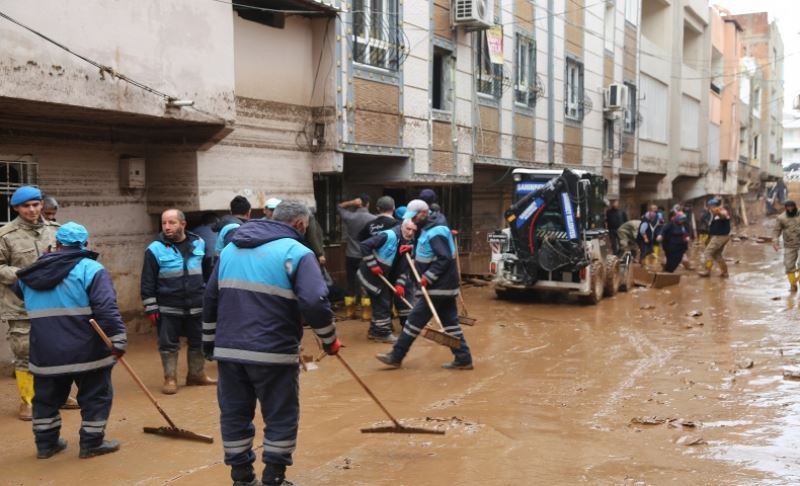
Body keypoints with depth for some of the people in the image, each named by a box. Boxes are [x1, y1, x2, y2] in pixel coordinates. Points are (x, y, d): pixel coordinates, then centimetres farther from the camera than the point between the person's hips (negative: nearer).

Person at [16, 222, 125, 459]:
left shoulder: (31, 274, 9)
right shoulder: (90, 269, -9)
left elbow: (20, 291, 33)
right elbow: (107, 309, -19)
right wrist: (118, 340, -18)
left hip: (46, 351, 5)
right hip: (86, 351, -5)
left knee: (46, 397, 19)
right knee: (95, 396, 9)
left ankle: (46, 443, 27)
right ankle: (92, 443, 12)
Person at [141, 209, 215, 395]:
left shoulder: (199, 243, 2)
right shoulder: (155, 249, -8)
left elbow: (208, 272, 13)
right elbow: (148, 282, -6)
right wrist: (151, 308, -9)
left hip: (196, 306, 3)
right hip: (168, 308, -3)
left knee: (197, 342, 13)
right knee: (168, 344, 4)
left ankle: (196, 374, 28)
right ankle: (170, 378, 16)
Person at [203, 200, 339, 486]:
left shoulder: (231, 248, 15)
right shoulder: (297, 252, -6)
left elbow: (210, 298, 18)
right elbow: (315, 303, -17)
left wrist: (210, 343, 26)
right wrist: (330, 340, -2)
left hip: (228, 349, 6)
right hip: (273, 352, -6)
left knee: (234, 415, 15)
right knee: (281, 417, 8)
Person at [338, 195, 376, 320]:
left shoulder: (349, 217, -3)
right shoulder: (373, 219, -11)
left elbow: (339, 206, 16)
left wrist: (352, 202, 0)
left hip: (351, 256, 3)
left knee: (351, 284, 11)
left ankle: (349, 312, 16)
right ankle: (366, 313, 3)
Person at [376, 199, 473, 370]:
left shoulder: (436, 232, -19)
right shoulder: (429, 229, 12)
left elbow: (445, 259, -24)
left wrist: (428, 277, -24)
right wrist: (413, 250, 9)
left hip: (437, 287, -10)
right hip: (444, 285, 10)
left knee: (415, 320, -3)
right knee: (450, 322, 10)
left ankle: (396, 356, 5)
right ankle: (463, 359, 12)